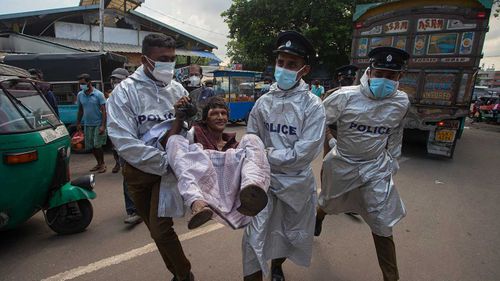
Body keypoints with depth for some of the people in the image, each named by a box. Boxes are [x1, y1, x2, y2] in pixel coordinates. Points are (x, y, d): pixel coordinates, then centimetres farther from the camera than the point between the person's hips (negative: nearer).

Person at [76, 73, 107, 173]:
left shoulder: (98, 94, -9)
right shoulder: (80, 95, 5)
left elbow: (103, 110, -11)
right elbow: (80, 110, 15)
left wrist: (103, 125, -17)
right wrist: (78, 123, 13)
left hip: (98, 124, -5)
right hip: (87, 125, 5)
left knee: (97, 145, -7)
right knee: (91, 146, 9)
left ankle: (102, 164, 10)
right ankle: (99, 163, 24)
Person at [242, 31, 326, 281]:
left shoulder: (313, 105, -11)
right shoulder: (263, 102, -3)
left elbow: (305, 152, -18)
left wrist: (267, 154, -15)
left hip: (297, 182, 0)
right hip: (265, 180, 1)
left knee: (291, 235, 21)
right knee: (255, 240, 0)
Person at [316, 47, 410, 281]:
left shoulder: (401, 102, -9)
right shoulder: (345, 97, -21)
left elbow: (395, 134, 9)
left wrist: (391, 161, 11)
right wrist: (331, 143, -8)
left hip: (376, 169, 1)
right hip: (341, 164, -1)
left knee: (382, 228, 1)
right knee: (328, 203, 26)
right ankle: (318, 219, 61)